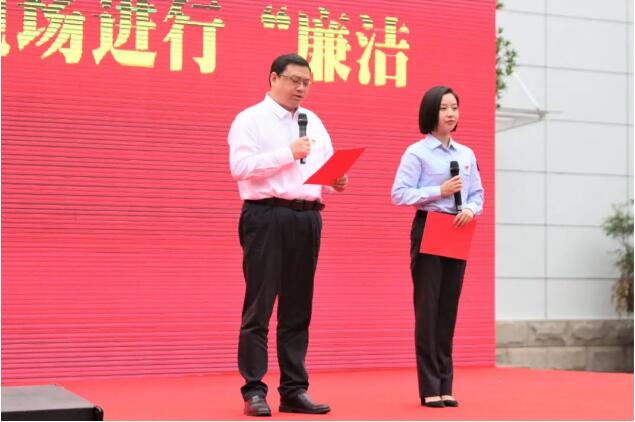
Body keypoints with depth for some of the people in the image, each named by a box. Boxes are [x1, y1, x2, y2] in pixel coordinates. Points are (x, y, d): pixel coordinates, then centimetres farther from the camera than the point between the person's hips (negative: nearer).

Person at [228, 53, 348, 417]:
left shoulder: (314, 123, 19)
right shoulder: (251, 119, 0)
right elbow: (240, 166, -13)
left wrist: (337, 182, -4)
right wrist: (288, 153, -14)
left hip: (307, 217, 6)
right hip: (266, 216, -6)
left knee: (298, 309, 8)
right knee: (259, 307, -3)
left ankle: (295, 390, 14)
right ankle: (254, 392, 2)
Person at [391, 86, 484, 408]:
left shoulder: (467, 154, 14)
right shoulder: (417, 152, -4)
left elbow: (477, 193, 15)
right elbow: (399, 194, -10)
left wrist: (470, 209, -6)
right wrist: (439, 191, -17)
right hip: (428, 231, -5)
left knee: (449, 310, 7)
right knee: (428, 309, -4)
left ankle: (445, 387, 13)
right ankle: (429, 388, 1)